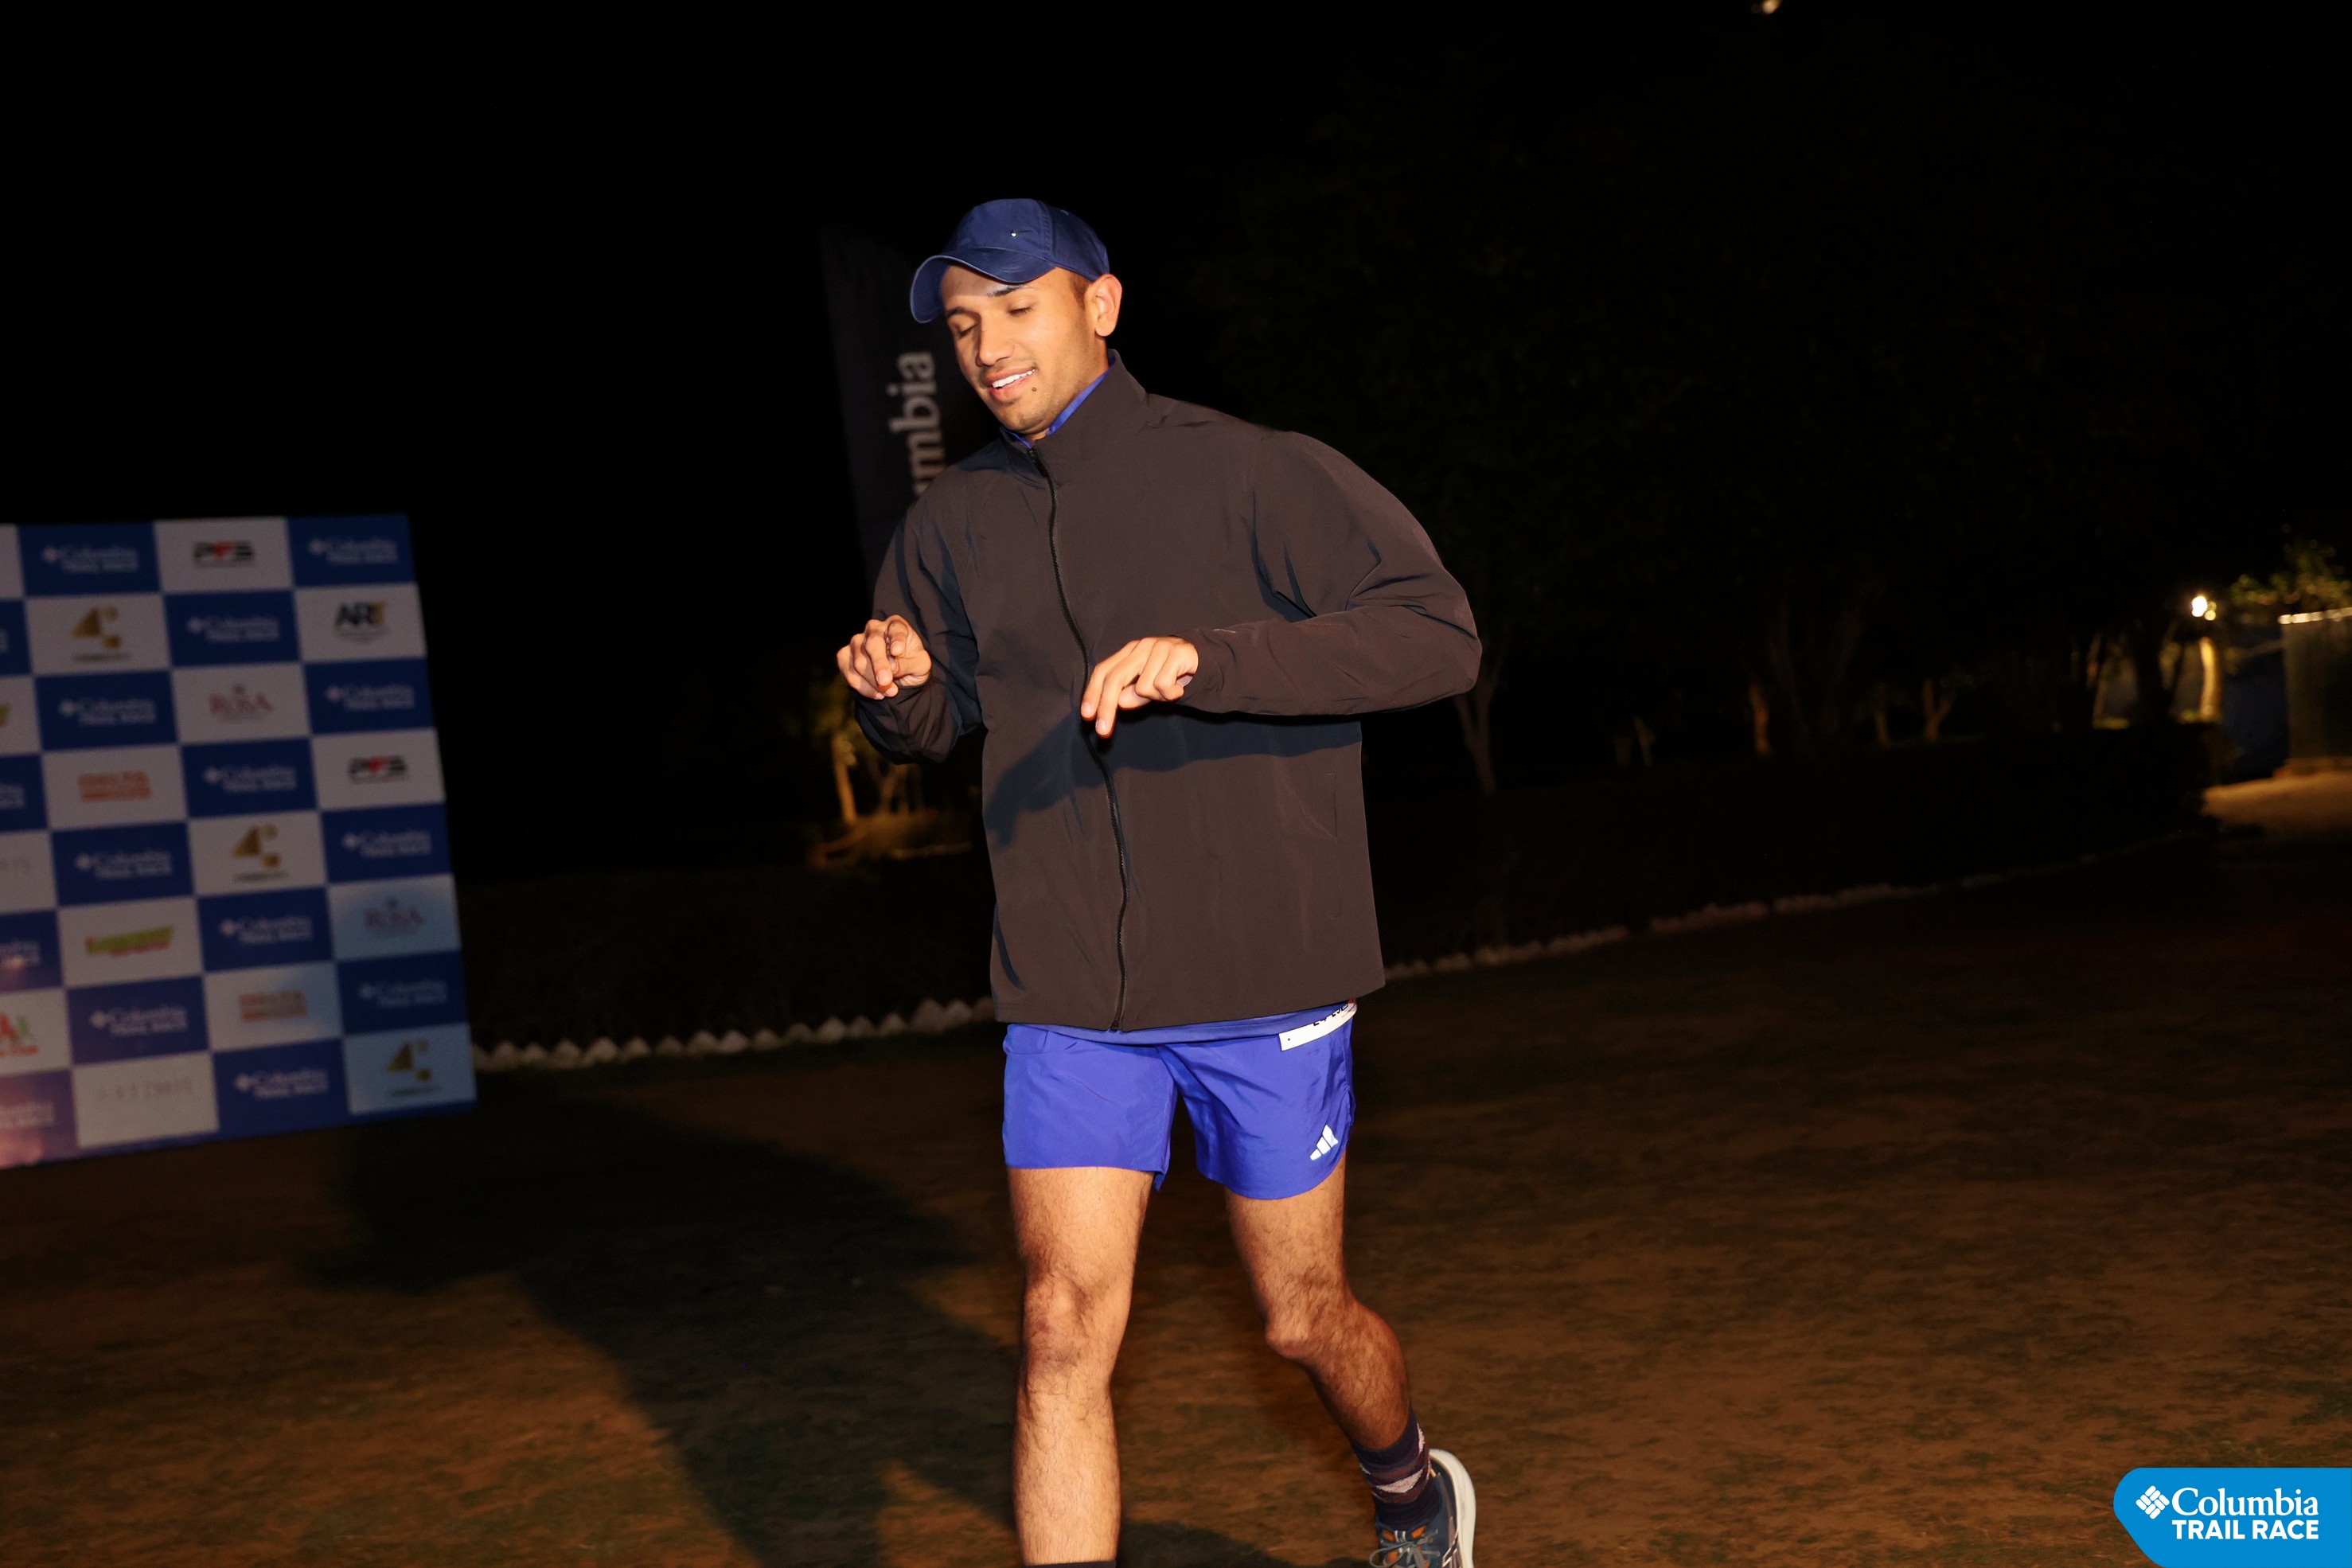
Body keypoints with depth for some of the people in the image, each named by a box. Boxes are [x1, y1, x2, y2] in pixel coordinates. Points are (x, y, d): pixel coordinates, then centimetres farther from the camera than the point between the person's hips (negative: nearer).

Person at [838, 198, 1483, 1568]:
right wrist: (896, 688, -5)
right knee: (1065, 1327, -6)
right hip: (1071, 1000, 3)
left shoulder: (1248, 474, -8)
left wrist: (1207, 661, -28)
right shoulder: (955, 524, 7)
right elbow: (935, 723, 21)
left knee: (1303, 1319, 12)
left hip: (1266, 985, -3)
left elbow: (1440, 631, -16)